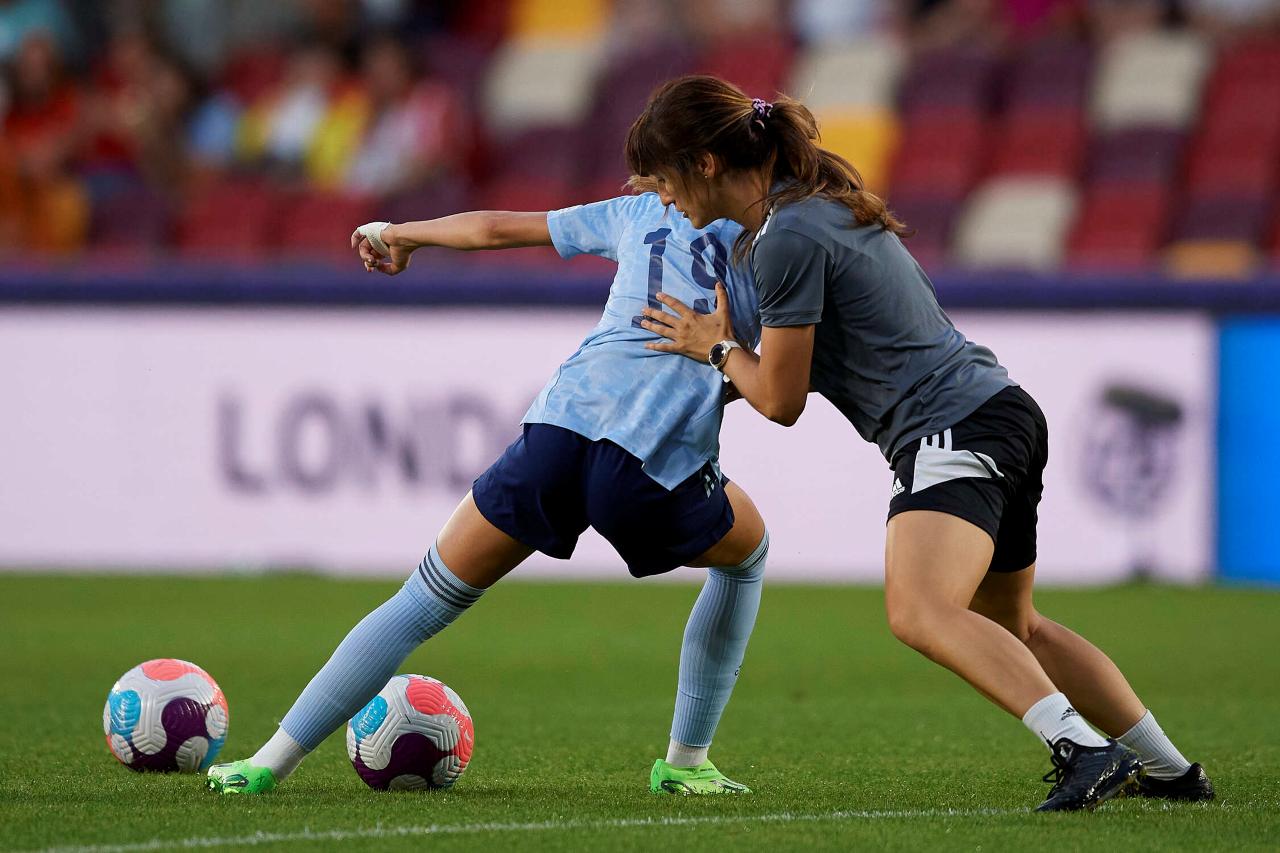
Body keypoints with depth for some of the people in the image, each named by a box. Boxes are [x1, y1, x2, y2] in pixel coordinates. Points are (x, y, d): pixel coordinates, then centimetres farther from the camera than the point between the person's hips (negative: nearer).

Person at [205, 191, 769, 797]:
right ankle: (685, 763, 26)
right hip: (659, 458, -3)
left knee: (424, 603, 14)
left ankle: (268, 764, 11)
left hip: (561, 422, 3)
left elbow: (495, 227, 28)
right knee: (746, 554, 31)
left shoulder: (639, 211, 23)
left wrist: (400, 235, 43)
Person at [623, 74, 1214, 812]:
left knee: (921, 613, -28)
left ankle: (1084, 751, -38)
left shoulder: (788, 239, -15)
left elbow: (781, 400, -10)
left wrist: (715, 346, 7)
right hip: (1004, 412, 11)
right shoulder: (822, 198, 15)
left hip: (956, 430, -10)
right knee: (1013, 627, 24)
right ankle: (1169, 769, 29)